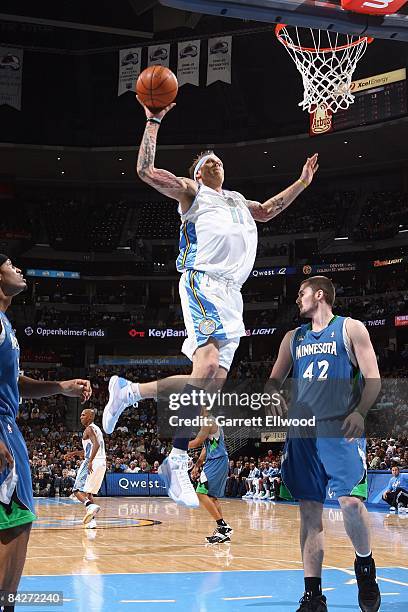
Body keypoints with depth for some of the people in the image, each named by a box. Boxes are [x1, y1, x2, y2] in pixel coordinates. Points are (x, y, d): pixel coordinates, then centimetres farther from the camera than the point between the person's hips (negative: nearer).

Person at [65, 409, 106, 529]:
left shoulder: (89, 429, -7)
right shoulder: (96, 429, 23)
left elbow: (96, 444, -24)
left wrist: (90, 461, -31)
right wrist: (75, 453, 31)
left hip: (93, 463, -9)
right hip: (102, 463, 9)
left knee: (78, 490, -7)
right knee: (88, 491, 17)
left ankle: (90, 505, -33)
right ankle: (91, 519, 10)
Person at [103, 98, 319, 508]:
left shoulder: (236, 200, 34)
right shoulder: (190, 191, 13)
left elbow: (267, 211, 49)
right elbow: (145, 171, 2)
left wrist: (302, 182, 45)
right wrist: (154, 123, 1)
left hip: (231, 294, 8)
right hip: (203, 282, -8)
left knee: (213, 382, 0)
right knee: (207, 370, -25)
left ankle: (128, 391, 8)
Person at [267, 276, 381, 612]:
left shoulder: (350, 328, 5)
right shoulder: (293, 338, 19)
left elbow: (373, 378, -1)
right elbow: (274, 379, 21)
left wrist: (360, 412, -18)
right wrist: (273, 397, -3)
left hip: (341, 430, -4)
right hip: (303, 433, 4)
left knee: (351, 502, -16)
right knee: (309, 511, 2)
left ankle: (365, 565, 13)